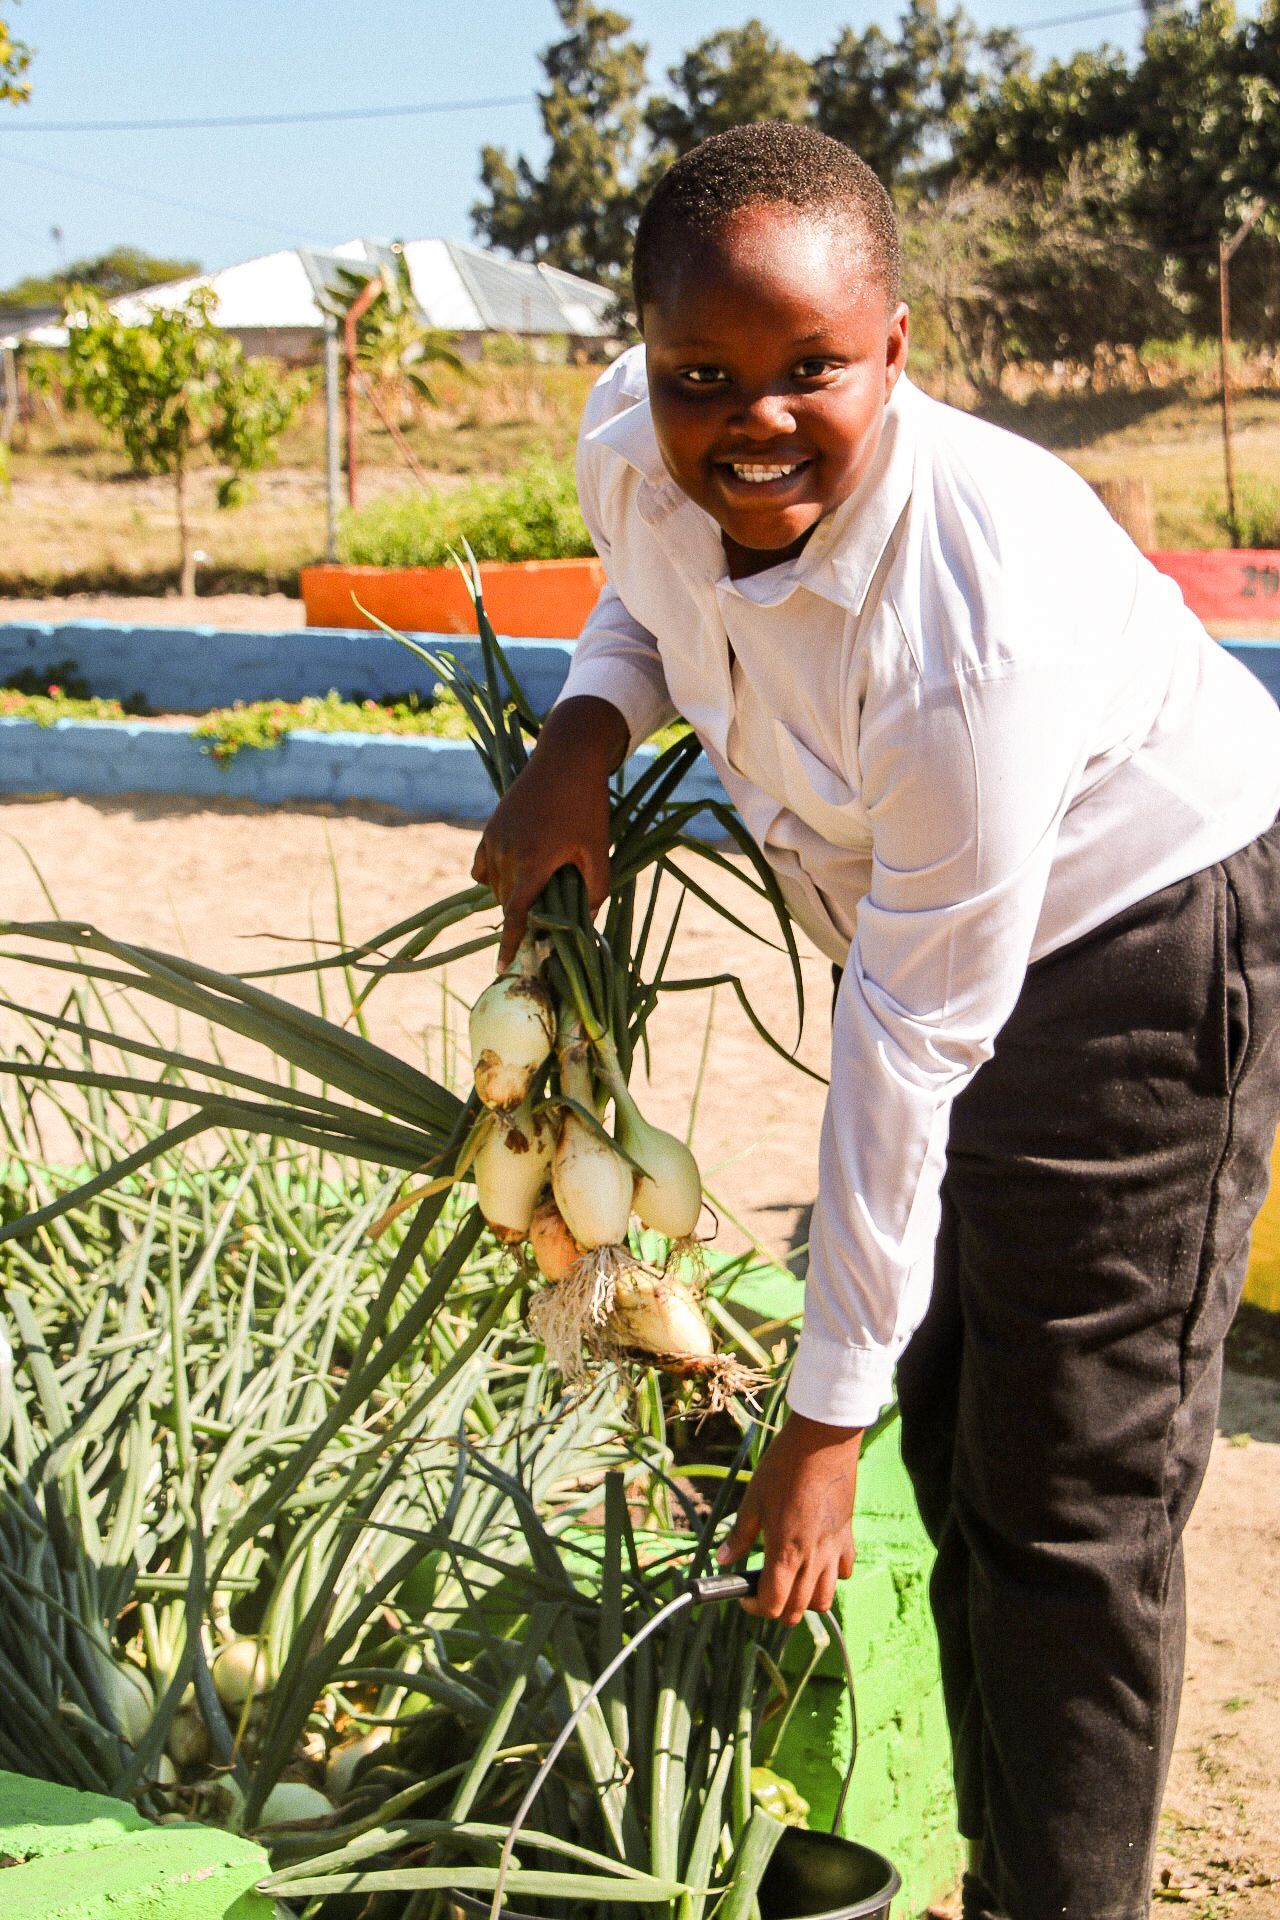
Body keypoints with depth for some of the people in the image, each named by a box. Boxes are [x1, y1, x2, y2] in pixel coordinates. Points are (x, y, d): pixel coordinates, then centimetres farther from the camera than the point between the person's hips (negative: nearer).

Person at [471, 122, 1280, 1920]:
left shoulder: (980, 635, -38)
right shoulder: (634, 455, -16)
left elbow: (913, 1051, -31)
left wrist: (824, 1417, -23)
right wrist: (586, 728, -12)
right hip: (934, 936, 8)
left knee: (1070, 1502, -5)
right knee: (956, 1447, 17)